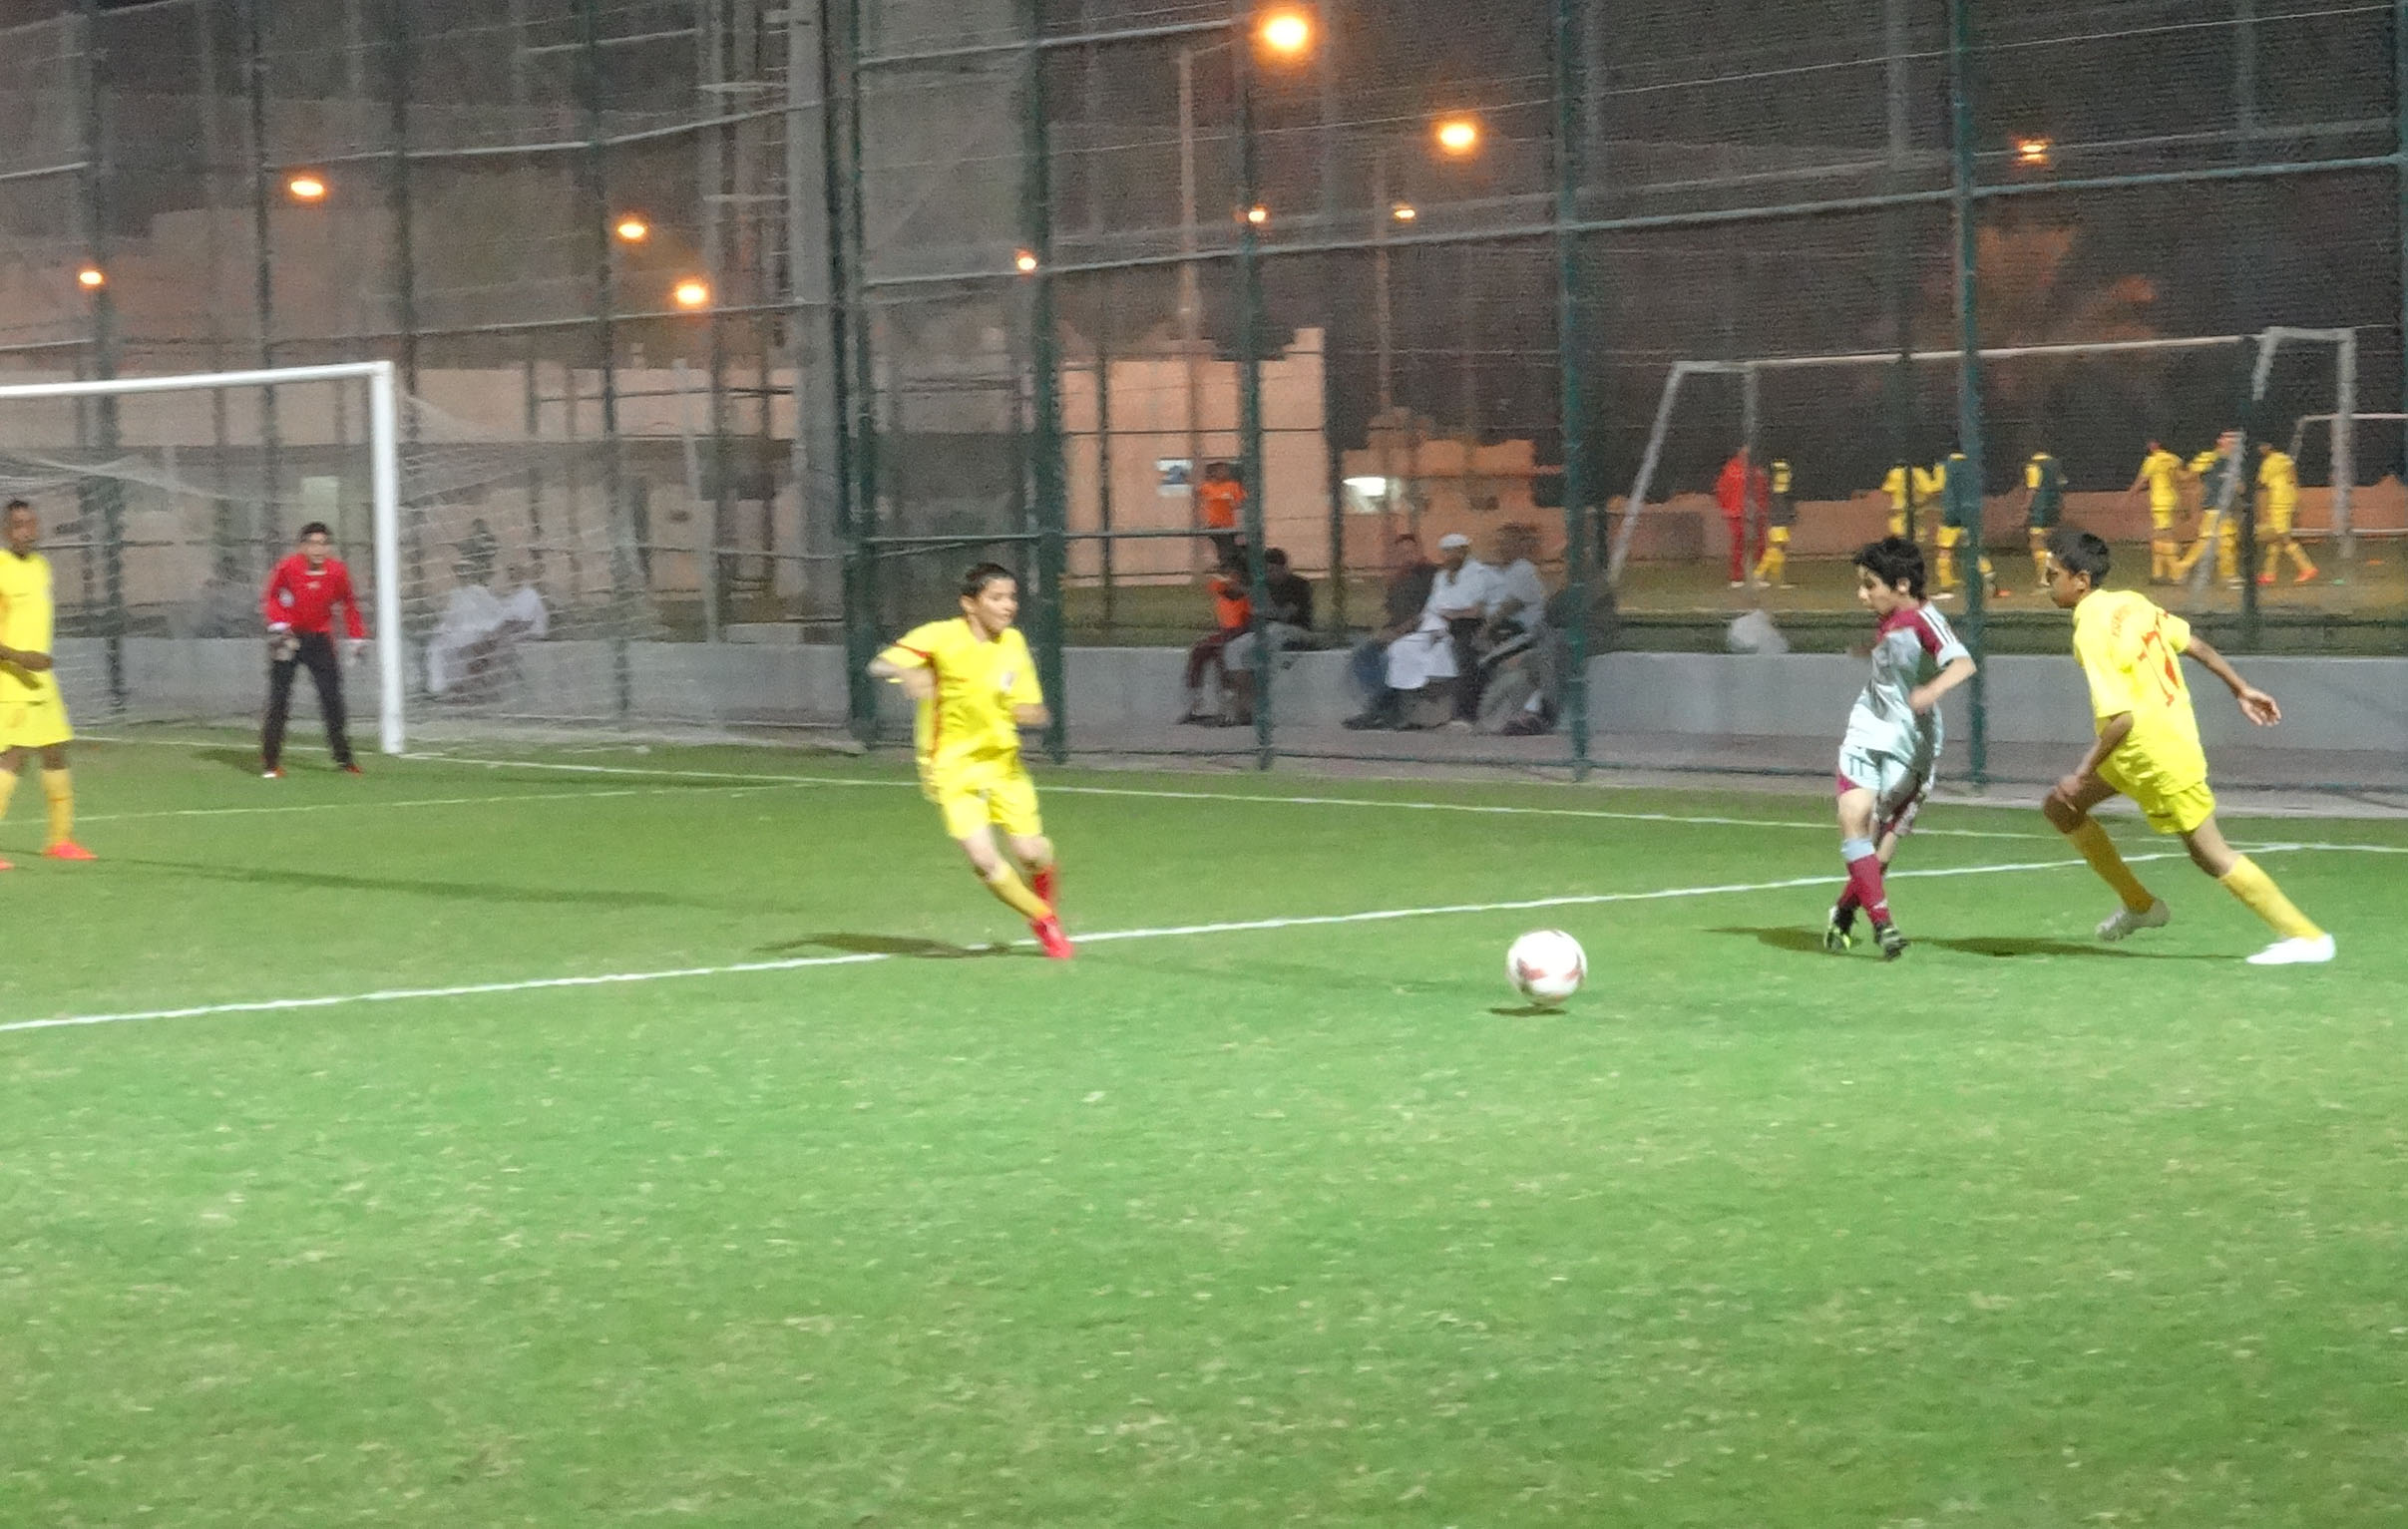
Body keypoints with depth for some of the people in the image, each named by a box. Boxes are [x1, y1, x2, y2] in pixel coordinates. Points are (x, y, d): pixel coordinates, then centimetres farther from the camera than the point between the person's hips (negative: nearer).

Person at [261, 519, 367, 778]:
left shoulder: (337, 571, -9)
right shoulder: (287, 568, -17)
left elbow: (349, 604, 7)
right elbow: (270, 598, 0)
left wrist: (358, 638, 6)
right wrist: (277, 626, -13)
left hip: (320, 638, 2)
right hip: (288, 639, -2)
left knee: (332, 698, 1)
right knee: (279, 699, -8)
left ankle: (343, 758, 11)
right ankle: (270, 763, -4)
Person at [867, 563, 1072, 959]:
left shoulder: (1013, 643, 1)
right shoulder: (941, 637, -14)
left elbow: (1026, 709, 7)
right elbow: (879, 666, -23)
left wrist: (1031, 713, -19)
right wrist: (905, 673, -46)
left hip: (1001, 759, 4)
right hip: (952, 766, -4)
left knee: (1031, 852, -8)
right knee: (984, 859, -16)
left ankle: (1042, 897, 29)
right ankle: (1042, 920, 8)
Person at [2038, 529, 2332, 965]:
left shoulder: (2091, 634, -25)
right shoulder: (2130, 602, 0)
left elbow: (2121, 719, -30)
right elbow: (2194, 643, 8)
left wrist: (2082, 775, -23)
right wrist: (2242, 689, 17)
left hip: (2161, 756, -9)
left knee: (2211, 855, 3)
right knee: (2060, 809, 14)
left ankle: (2304, 937, 10)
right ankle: (2139, 903, 24)